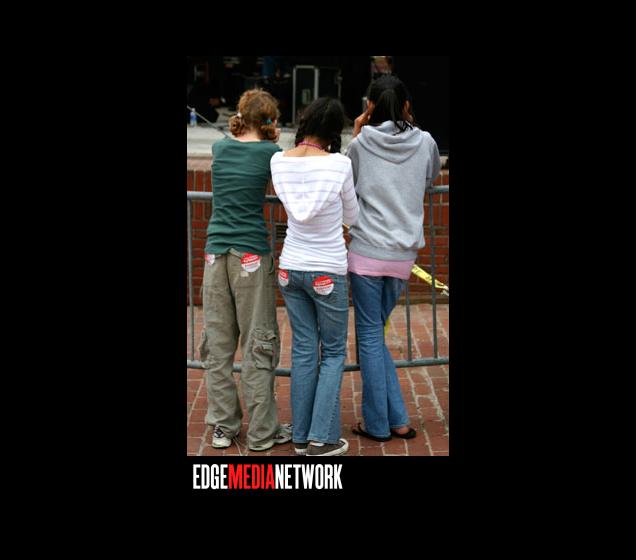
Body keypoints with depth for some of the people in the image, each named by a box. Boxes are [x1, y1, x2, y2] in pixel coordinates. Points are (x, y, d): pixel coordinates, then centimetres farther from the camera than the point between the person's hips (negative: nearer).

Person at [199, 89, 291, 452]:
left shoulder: (220, 148, 9)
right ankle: (262, 432, 9)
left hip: (216, 252, 4)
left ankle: (223, 427, 17)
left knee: (218, 343, 10)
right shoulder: (270, 152, -3)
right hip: (253, 254, -4)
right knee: (258, 344, 3)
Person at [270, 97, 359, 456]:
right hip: (327, 272, -4)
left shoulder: (279, 161, -3)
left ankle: (301, 436, 18)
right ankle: (322, 438, 7)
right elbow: (351, 217, 0)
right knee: (333, 352, 10)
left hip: (291, 268, 4)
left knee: (303, 351, 13)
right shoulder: (339, 164, -15)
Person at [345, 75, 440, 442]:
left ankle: (379, 425, 11)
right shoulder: (425, 142, 2)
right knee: (374, 333, 17)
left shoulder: (361, 144, -4)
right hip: (404, 255, 3)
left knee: (370, 336, 6)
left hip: (367, 252, -3)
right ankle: (397, 420, 17)